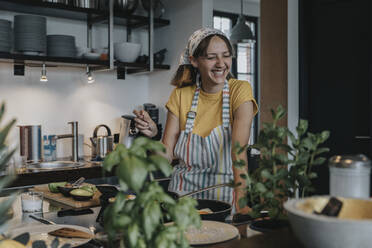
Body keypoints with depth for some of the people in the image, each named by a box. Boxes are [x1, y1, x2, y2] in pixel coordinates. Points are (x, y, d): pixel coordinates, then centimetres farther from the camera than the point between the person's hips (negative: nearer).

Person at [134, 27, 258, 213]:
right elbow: (167, 154, 0)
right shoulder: (181, 95, 3)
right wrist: (152, 135, -20)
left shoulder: (240, 90, -5)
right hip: (184, 191, 2)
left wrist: (241, 200, -30)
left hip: (225, 193, -2)